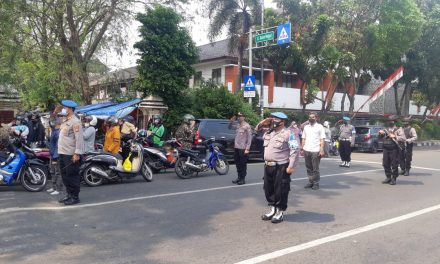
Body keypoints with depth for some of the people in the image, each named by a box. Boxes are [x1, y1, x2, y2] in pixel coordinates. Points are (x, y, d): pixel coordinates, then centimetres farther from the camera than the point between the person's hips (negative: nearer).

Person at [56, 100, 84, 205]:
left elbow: (79, 138, -20)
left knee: (72, 176, -2)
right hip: (62, 153, 10)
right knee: (65, 175, 16)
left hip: (71, 154, -10)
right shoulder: (65, 120, 15)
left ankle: (75, 197, 7)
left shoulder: (75, 121, -14)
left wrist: (77, 153, -23)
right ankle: (69, 194, 27)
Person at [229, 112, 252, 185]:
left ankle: (242, 179, 9)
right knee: (237, 164, 14)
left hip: (243, 148, -7)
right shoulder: (237, 125, 9)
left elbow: (249, 138, -11)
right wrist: (231, 120, 7)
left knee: (243, 164, 2)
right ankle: (239, 177, 26)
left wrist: (247, 149, -15)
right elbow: (230, 127, 25)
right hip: (236, 148, 7)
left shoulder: (247, 126, -9)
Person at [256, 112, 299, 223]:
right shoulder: (269, 131, 11)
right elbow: (257, 129, 29)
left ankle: (280, 212, 13)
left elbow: (295, 151, -14)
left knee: (280, 190, 1)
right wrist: (264, 122, 9)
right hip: (268, 166, 8)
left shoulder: (288, 134, -10)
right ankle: (272, 209, 28)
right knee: (268, 189, 14)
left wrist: (291, 166, -19)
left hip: (281, 167, -7)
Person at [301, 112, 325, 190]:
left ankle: (316, 183, 9)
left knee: (315, 169, 0)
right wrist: (302, 148, 7)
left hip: (315, 151, -5)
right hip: (306, 150, 5)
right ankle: (310, 182, 19)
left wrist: (321, 150, -12)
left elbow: (322, 139, -4)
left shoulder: (319, 127, 1)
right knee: (309, 168, 10)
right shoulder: (306, 127, 15)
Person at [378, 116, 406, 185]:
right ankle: (388, 177, 19)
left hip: (394, 150, -5)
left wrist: (395, 136, -15)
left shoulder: (398, 130, 1)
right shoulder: (386, 130, 15)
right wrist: (380, 133, -4)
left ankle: (394, 179, 7)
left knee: (394, 165, -3)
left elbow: (403, 138, -8)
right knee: (385, 164, 7)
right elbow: (380, 136, 16)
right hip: (385, 149, 5)